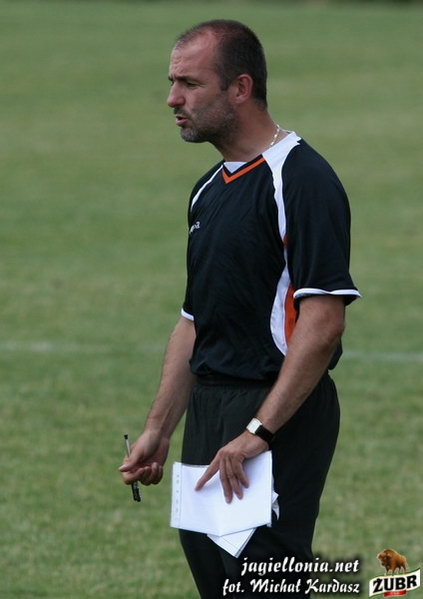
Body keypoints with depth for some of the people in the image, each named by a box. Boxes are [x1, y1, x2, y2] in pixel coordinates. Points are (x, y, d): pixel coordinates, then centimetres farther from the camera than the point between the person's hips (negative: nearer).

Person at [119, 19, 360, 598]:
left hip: (281, 418, -9)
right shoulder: (210, 190, 16)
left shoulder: (300, 179, -13)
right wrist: (157, 433, 18)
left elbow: (323, 320, -20)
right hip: (210, 412, 9)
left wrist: (259, 431, -23)